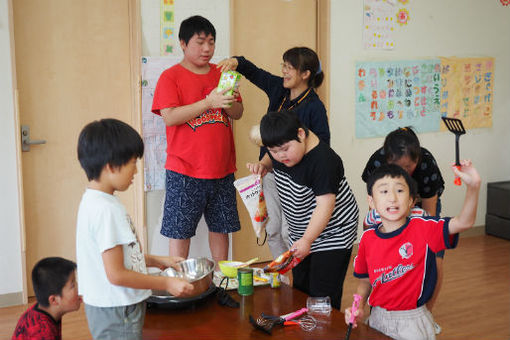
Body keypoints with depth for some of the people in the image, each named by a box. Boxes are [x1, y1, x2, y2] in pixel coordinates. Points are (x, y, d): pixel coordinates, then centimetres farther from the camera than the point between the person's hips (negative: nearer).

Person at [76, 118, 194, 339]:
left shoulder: (93, 201, 7)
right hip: (116, 313, -10)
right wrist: (166, 283, -15)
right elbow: (117, 275, -24)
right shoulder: (106, 209, -24)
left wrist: (157, 261, 16)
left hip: (109, 309, 10)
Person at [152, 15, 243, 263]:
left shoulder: (221, 74, 12)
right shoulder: (171, 77, -4)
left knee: (221, 225, 13)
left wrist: (228, 103, -13)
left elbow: (238, 113, 11)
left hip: (222, 168, 5)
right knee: (180, 230, 1)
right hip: (184, 170, -5)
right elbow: (169, 117, -16)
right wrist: (209, 102, -23)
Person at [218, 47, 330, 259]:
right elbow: (253, 72, 13)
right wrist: (236, 62, -6)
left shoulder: (315, 106, -14)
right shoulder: (278, 88, 4)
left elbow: (322, 144, -13)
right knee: (272, 232, 12)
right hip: (270, 171, 7)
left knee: (289, 233, -5)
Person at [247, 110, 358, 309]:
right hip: (300, 234, 8)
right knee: (300, 289, 15)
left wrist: (307, 240, -37)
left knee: (322, 295, -10)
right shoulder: (280, 150, -5)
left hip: (332, 235, -8)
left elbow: (325, 204, -31)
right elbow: (272, 160, 20)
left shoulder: (323, 161, -29)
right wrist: (263, 165, -3)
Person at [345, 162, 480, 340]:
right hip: (377, 319, 3)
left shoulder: (421, 228, -12)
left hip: (413, 324, -3)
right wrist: (358, 307, -7)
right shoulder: (367, 238, -3)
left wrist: (473, 186, -40)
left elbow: (464, 222, -26)